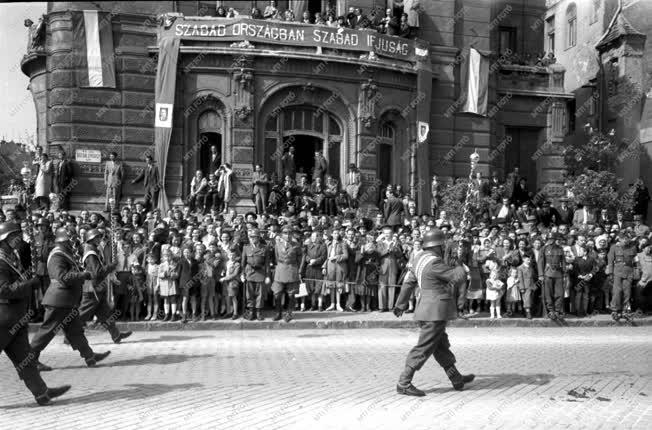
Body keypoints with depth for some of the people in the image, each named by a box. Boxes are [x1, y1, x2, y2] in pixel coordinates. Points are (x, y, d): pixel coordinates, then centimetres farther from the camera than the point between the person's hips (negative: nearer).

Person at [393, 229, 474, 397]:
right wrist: (460, 267, 7)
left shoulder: (421, 258, 8)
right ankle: (404, 384, -2)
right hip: (435, 312, -10)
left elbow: (409, 282, 14)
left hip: (427, 310, 10)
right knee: (424, 348, -5)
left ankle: (457, 379, 33)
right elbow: (458, 276, -16)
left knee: (441, 346, 19)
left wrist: (401, 304, 22)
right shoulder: (434, 263, -21)